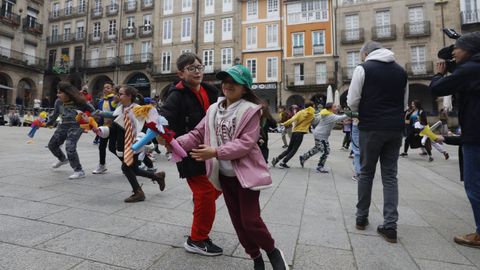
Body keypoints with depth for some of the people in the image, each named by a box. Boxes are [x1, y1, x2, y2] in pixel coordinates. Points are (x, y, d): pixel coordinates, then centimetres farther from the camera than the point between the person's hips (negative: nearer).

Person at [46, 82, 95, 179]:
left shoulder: (78, 102, -16)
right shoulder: (58, 102, 0)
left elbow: (92, 111, -7)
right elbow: (55, 114, 18)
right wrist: (48, 123, 26)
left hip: (76, 126, -7)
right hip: (63, 125, 8)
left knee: (70, 147, -24)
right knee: (52, 144, 18)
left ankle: (79, 171, -13)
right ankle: (63, 159, 49)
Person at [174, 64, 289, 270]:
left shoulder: (250, 110, -12)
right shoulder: (214, 109, 5)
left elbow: (246, 143, -21)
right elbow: (198, 134, 1)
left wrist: (216, 152, -28)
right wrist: (177, 142, -16)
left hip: (246, 173, -6)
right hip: (225, 174, 6)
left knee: (250, 220, -3)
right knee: (238, 221, 15)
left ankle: (273, 252, 27)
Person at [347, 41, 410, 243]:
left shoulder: (363, 68, -3)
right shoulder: (401, 71, 13)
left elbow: (352, 101, -7)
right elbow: (405, 104, 15)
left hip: (371, 128, -4)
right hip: (395, 129, 4)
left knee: (366, 173, 9)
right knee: (390, 176, 8)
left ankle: (362, 218, 19)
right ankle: (390, 226, 6)